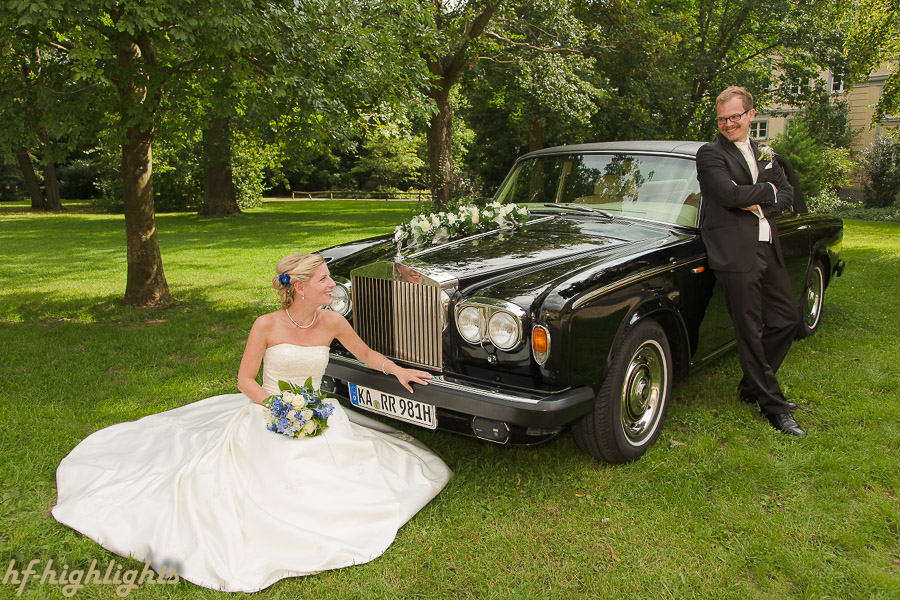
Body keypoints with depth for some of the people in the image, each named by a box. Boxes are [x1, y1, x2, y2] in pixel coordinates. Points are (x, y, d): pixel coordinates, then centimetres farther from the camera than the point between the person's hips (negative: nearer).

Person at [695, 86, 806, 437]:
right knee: (750, 331, 0)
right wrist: (766, 190, -3)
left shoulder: (762, 153, 18)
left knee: (786, 320, 11)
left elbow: (786, 194, 12)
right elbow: (730, 195, -19)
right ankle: (773, 406, 10)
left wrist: (759, 204, -7)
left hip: (768, 249, 7)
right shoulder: (710, 154, -5)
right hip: (736, 253, -7)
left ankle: (752, 387, 27)